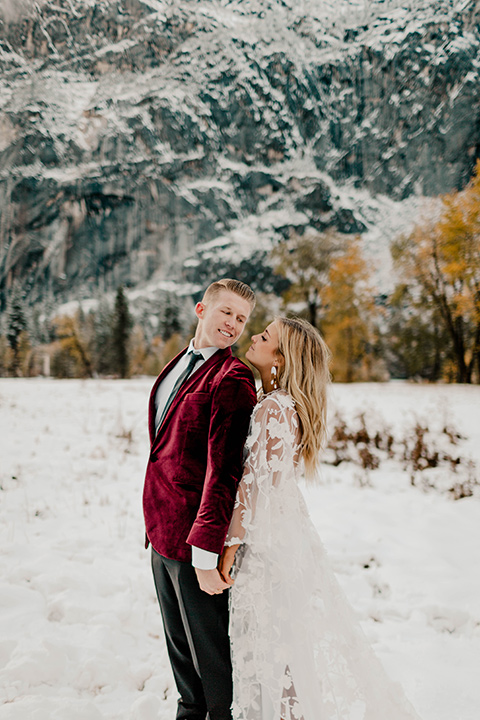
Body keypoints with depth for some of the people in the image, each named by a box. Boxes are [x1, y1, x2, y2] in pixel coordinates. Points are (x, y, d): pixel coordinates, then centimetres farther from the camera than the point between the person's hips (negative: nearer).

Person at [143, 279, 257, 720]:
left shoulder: (232, 378, -18)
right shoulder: (179, 365, 10)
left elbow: (224, 468, -23)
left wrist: (206, 553, -25)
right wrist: (156, 525, 16)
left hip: (196, 540, -8)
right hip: (163, 533, 8)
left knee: (210, 646, 10)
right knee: (178, 641, 24)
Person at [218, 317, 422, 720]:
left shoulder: (273, 408, -21)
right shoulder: (284, 403, 7)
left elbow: (256, 484, -21)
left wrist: (230, 544, -16)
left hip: (270, 543, -9)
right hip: (286, 531, 9)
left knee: (274, 649, 6)